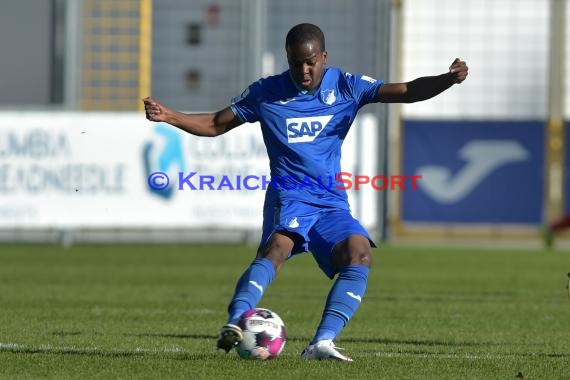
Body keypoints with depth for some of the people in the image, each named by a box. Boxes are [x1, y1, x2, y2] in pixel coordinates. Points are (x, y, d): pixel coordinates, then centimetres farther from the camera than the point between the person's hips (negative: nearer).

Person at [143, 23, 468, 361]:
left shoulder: (345, 86, 7)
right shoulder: (266, 93, 6)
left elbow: (406, 92, 0)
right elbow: (215, 125, 14)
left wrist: (448, 79, -18)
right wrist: (169, 117, -1)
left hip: (332, 200, 3)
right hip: (289, 195, -3)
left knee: (360, 254, -25)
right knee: (279, 245, -34)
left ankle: (322, 343, -27)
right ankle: (234, 324, -50)